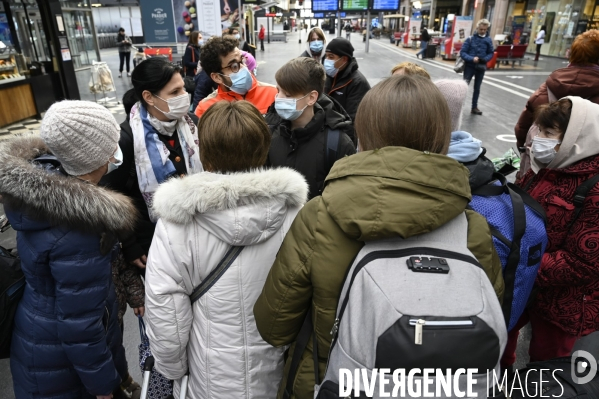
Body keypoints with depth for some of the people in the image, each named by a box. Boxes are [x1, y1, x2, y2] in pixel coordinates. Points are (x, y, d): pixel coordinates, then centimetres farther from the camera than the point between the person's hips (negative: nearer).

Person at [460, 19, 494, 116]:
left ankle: (474, 107, 22)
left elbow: (491, 53, 6)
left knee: (477, 88, 12)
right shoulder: (470, 39, -8)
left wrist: (485, 59, -14)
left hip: (481, 67, 3)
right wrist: (472, 59, -23)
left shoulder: (488, 40, 0)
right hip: (470, 66, -3)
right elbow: (462, 52, -10)